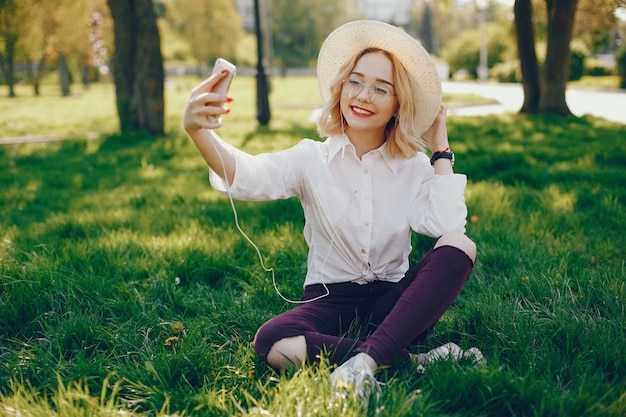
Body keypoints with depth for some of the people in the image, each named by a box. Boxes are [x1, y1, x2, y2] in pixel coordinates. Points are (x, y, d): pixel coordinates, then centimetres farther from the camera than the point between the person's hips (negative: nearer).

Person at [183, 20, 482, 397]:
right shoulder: (313, 159, -2)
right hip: (331, 300, -1)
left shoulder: (413, 167, 3)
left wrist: (441, 150, -4)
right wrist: (199, 130, -43)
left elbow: (447, 228, -16)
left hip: (395, 300, 1)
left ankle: (364, 362, -35)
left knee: (460, 247, -27)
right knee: (272, 344, -33)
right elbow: (247, 177, -23)